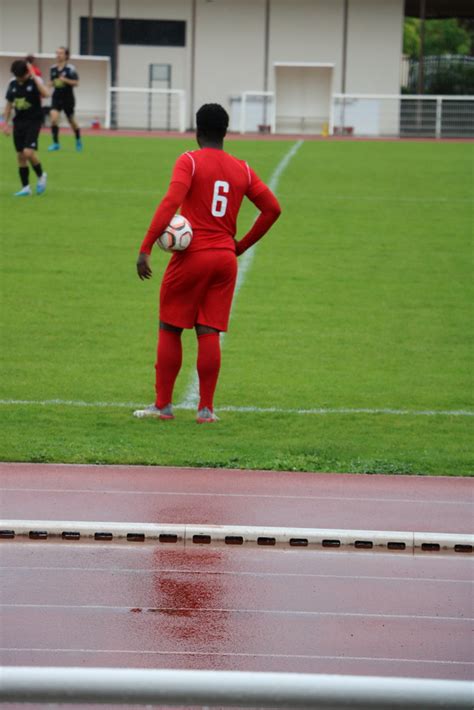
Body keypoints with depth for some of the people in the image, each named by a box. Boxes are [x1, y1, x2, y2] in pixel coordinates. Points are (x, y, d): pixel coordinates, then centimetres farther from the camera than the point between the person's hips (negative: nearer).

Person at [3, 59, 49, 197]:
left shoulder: (35, 81, -10)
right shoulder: (13, 84, 4)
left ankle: (41, 176, 9)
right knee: (20, 156, 5)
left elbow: (45, 94, -30)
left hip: (33, 122, -5)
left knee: (28, 152, -18)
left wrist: (34, 76, -28)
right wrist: (6, 123, 11)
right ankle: (25, 187, 13)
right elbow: (9, 104, 14)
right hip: (18, 122, 5)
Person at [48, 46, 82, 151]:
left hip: (68, 98, -3)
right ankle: (55, 143, -10)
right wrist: (51, 83, -4)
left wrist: (64, 80, -24)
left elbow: (76, 83, -13)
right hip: (56, 97, 3)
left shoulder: (70, 68, -11)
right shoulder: (53, 69, 3)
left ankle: (78, 140, 39)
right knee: (53, 118, -17)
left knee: (71, 120, 12)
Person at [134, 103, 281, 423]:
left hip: (191, 256, -4)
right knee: (209, 333, 6)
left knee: (170, 330, 8)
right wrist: (243, 244, 14)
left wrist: (146, 248, -21)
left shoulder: (189, 161, -6)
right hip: (226, 259, 4)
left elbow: (171, 202, -19)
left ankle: (163, 405, 10)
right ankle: (206, 409, 3)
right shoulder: (242, 169, 9)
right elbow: (272, 208, 7)